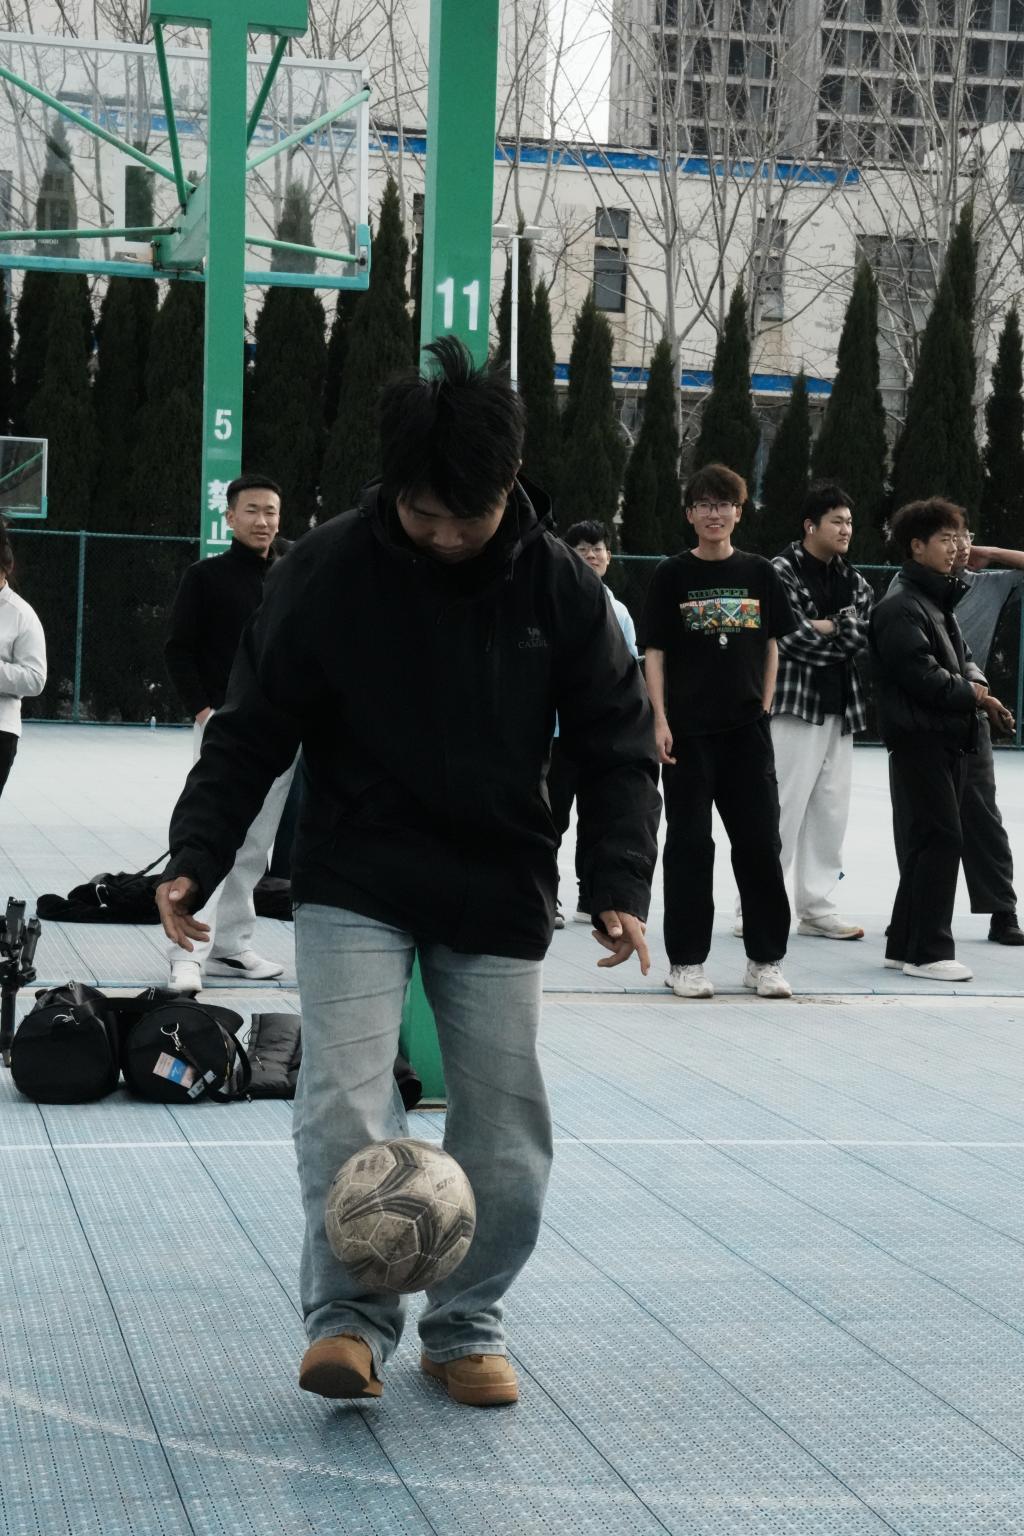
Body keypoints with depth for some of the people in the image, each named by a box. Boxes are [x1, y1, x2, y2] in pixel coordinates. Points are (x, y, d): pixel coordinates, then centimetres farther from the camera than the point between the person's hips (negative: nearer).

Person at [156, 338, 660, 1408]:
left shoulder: (558, 586, -6)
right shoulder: (328, 570, -10)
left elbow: (617, 746, 1)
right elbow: (251, 730, -3)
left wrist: (619, 888, -10)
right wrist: (194, 858, -13)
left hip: (500, 896, 2)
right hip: (354, 887, -1)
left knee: (505, 1135, 3)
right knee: (345, 1103, -17)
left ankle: (464, 1325, 22)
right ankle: (349, 1320, -2)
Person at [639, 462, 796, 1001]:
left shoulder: (760, 574, 7)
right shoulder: (672, 575, 1)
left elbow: (770, 647, 13)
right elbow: (654, 652, 0)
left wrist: (764, 709, 5)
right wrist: (660, 720, -8)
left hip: (747, 729, 2)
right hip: (688, 729, -2)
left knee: (760, 841, 3)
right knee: (689, 844, 2)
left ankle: (765, 959, 12)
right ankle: (686, 961, 9)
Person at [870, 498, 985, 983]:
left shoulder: (938, 600, 18)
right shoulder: (901, 606, -13)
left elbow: (961, 656, 21)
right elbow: (921, 675, -20)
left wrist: (975, 680, 0)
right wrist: (967, 692, -8)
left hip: (947, 738, 10)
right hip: (919, 738, -10)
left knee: (927, 844, 12)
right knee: (941, 840, -10)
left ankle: (904, 945, 18)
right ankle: (929, 952, -6)